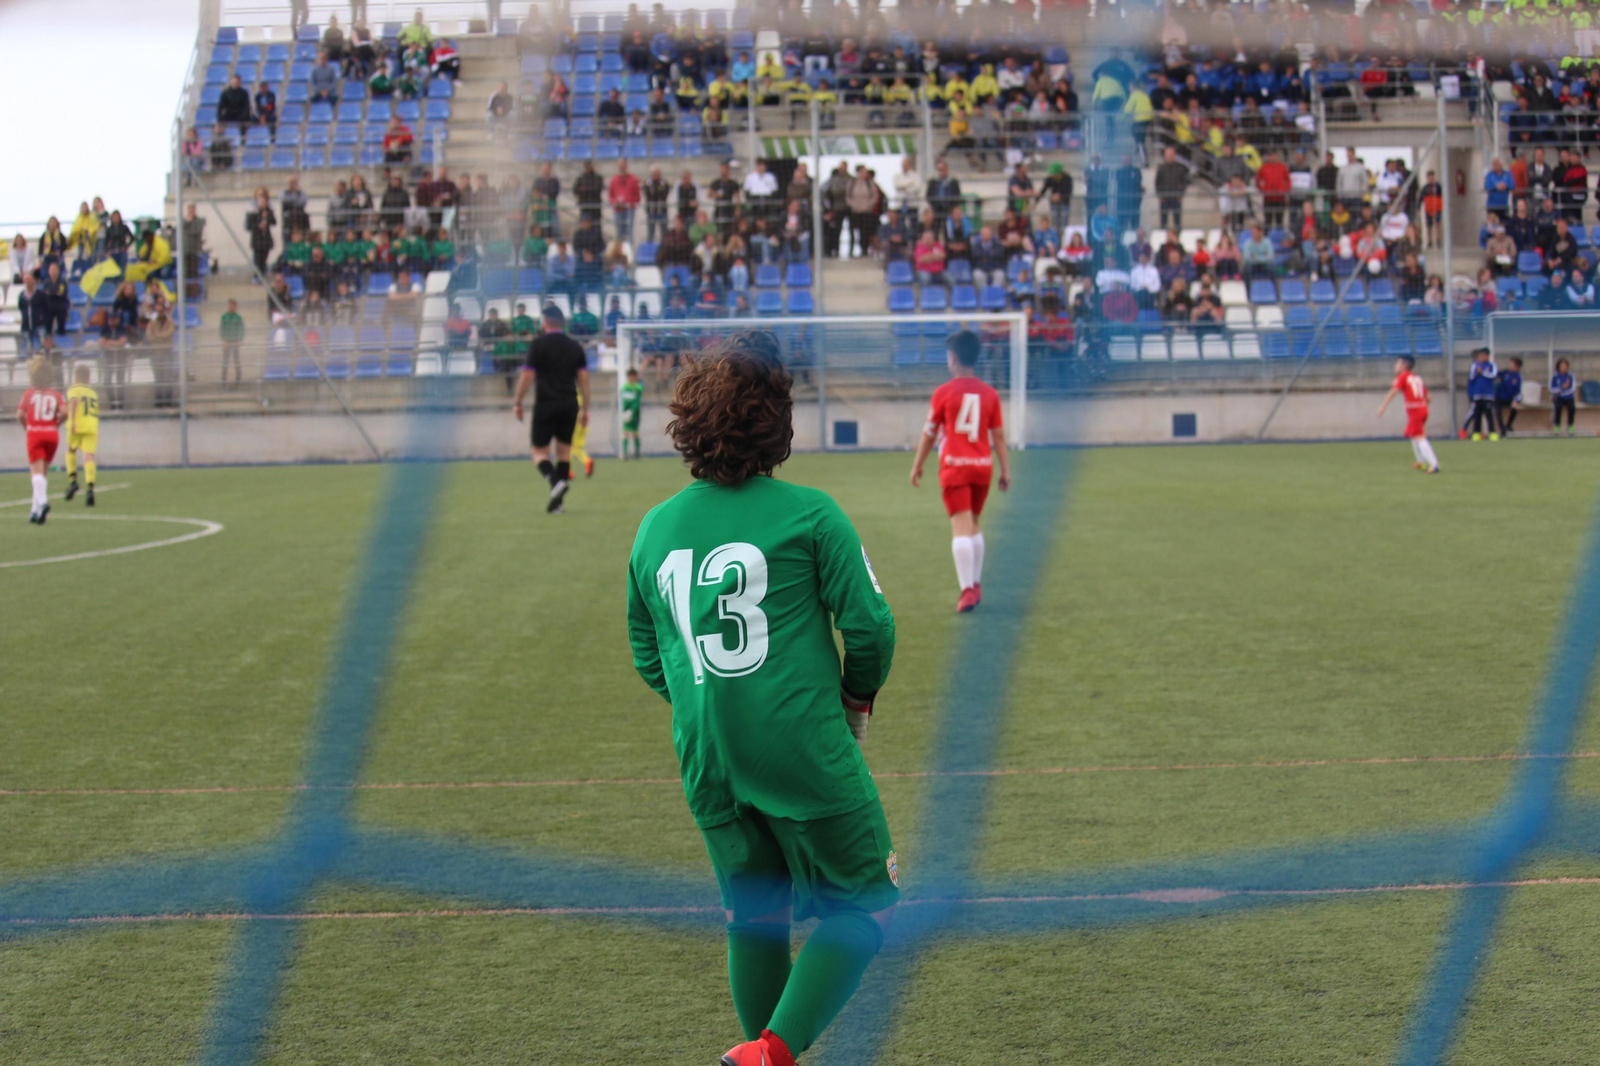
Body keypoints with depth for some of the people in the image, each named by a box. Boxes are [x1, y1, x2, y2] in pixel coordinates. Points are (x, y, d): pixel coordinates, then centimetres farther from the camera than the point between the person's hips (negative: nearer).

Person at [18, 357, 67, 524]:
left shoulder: (29, 394, 2)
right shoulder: (56, 395, 5)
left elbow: (20, 414, -6)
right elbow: (64, 412, -11)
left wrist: (25, 426, 13)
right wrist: (57, 423, 7)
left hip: (34, 433, -3)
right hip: (52, 434, 3)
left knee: (37, 471, -9)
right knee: (43, 472, 14)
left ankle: (42, 501, -34)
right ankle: (36, 509, 14)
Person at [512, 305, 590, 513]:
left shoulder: (538, 344, -5)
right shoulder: (575, 346, 8)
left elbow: (527, 376, -7)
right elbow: (583, 378, 7)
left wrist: (517, 403, 3)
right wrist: (585, 408, 12)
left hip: (546, 404, -4)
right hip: (569, 406, 4)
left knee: (539, 451, 3)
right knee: (564, 451, 10)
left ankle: (555, 480, -27)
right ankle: (557, 501, 7)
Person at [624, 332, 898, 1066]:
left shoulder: (654, 529, 6)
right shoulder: (807, 513, -8)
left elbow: (647, 659, 15)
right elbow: (869, 624, -8)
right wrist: (856, 698, 11)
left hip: (705, 762, 5)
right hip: (806, 752, -5)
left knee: (753, 917, 19)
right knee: (862, 903, 6)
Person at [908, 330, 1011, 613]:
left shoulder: (943, 393, -5)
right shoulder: (990, 394, 4)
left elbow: (929, 433, 1)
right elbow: (999, 435, 6)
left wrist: (917, 466, 11)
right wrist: (1006, 470, 11)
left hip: (954, 466, -4)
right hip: (982, 465, 4)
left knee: (961, 528, -9)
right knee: (974, 526, 19)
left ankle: (967, 590, -18)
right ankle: (976, 584, 26)